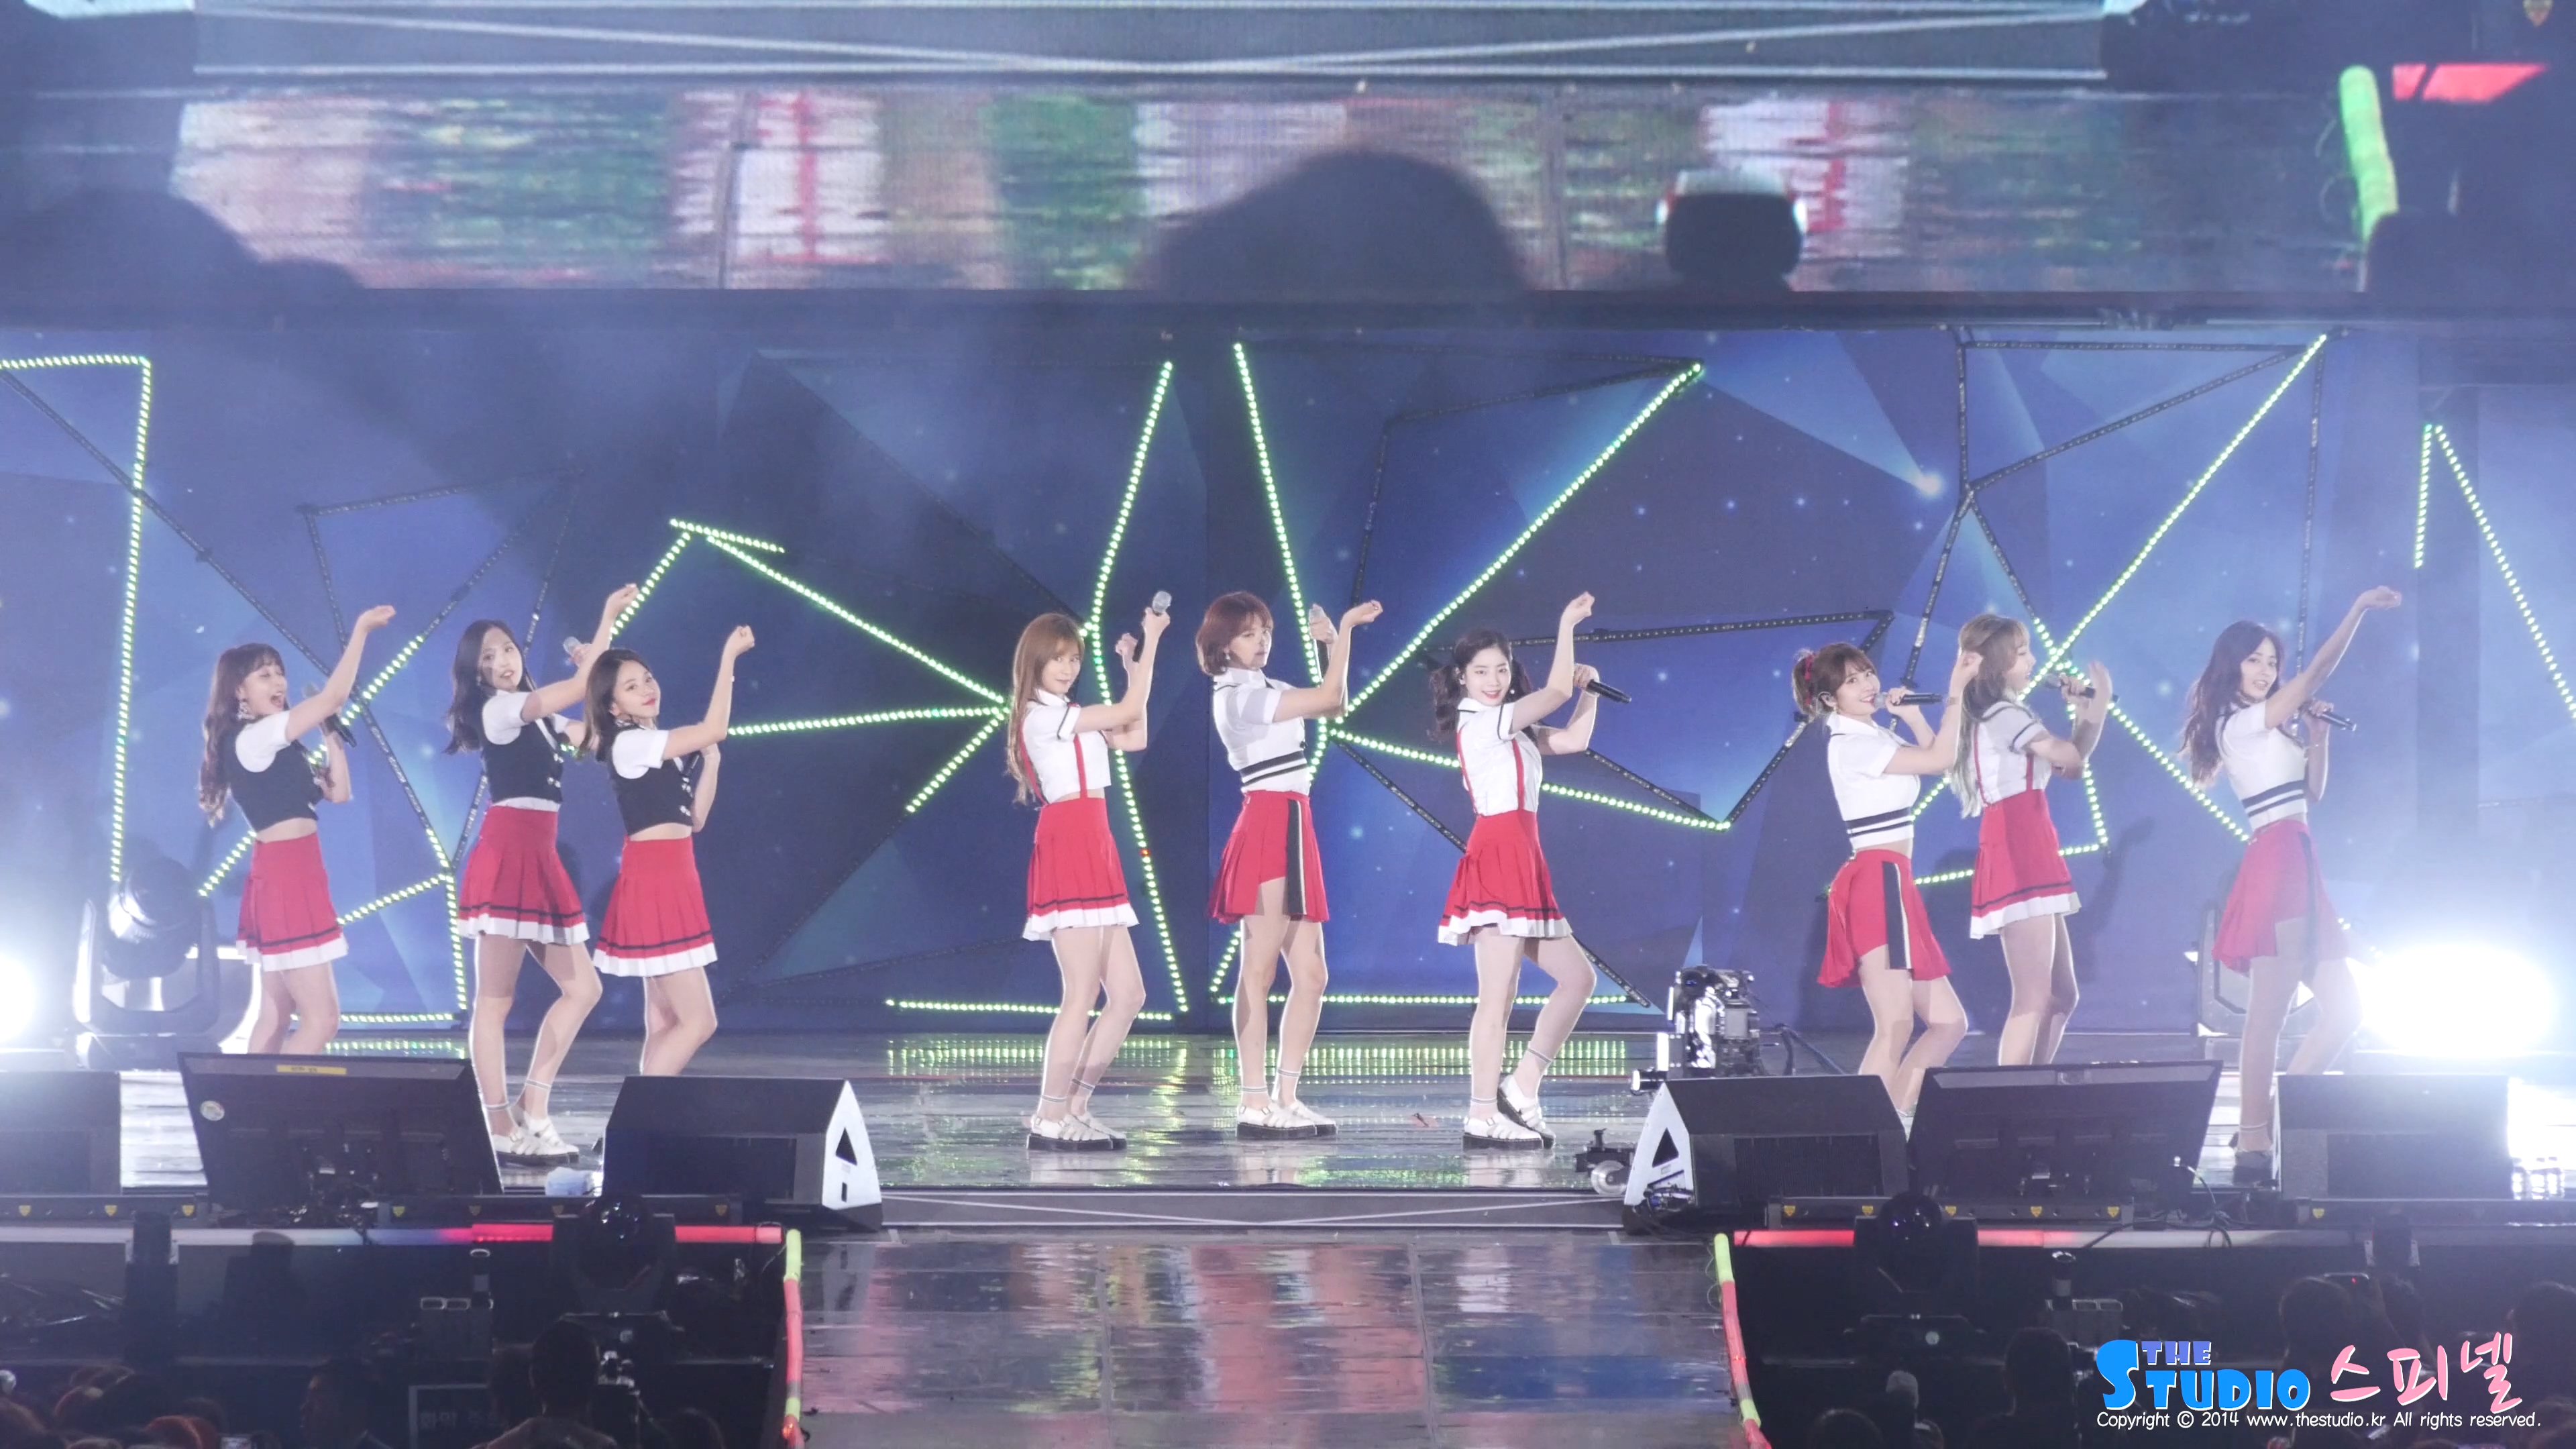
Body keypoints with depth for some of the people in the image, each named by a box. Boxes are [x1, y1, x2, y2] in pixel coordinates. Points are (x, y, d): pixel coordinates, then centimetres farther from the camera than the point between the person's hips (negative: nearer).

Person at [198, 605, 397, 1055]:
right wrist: (361, 629, -12)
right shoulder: (252, 739, -12)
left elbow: (338, 793, 14)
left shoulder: (275, 749, 17)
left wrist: (332, 732, 9)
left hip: (290, 880, 10)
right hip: (285, 881, -10)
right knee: (321, 1020, -13)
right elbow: (333, 697, -18)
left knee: (276, 1017, 9)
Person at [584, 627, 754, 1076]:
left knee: (665, 1020, 8)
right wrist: (729, 657, -19)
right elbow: (714, 730, -21)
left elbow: (695, 819, 16)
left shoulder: (658, 750, 16)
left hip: (672, 884, 10)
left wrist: (711, 761, 7)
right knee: (699, 1021, -11)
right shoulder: (629, 743, -12)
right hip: (653, 886, -10)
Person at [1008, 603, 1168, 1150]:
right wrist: (1151, 642, -3)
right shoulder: (1041, 715, -7)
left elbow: (1135, 737, 19)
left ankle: (1073, 1109, 9)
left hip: (1095, 854, 10)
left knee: (1127, 994, 7)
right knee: (1082, 995, -12)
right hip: (1068, 847, -10)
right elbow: (1127, 711, -9)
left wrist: (1132, 666, 16)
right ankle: (1049, 1121, -10)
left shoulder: (1071, 719, 21)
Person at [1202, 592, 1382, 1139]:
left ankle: (1286, 1098, 8)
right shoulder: (1239, 695, -9)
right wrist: (1345, 629, -7)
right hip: (1268, 828, -9)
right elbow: (1329, 698, -15)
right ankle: (1254, 1104, -11)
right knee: (1259, 969, -9)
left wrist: (1332, 642, 15)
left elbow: (1335, 704, 22)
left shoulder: (1264, 691, 19)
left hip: (1293, 829, 9)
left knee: (1310, 974, 7)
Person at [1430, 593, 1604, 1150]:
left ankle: (1521, 1087, 9)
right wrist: (1567, 625, -4)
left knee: (1577, 977, 10)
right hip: (1498, 859, -10)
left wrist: (1589, 690, 11)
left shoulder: (1509, 730, 21)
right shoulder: (1480, 723, -7)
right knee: (1498, 995, -11)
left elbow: (1575, 739, 17)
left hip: (1523, 864, 10)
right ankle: (1484, 1116, -10)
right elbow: (1557, 690, -11)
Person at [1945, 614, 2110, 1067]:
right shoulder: (2004, 715, -8)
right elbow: (2073, 757, -15)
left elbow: (2069, 768, 22)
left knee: (2061, 997, 13)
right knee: (2034, 1000, -14)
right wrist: (2099, 705, -2)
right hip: (2018, 859, -10)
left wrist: (2083, 711, 12)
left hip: (2028, 863, 10)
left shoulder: (1999, 717, 22)